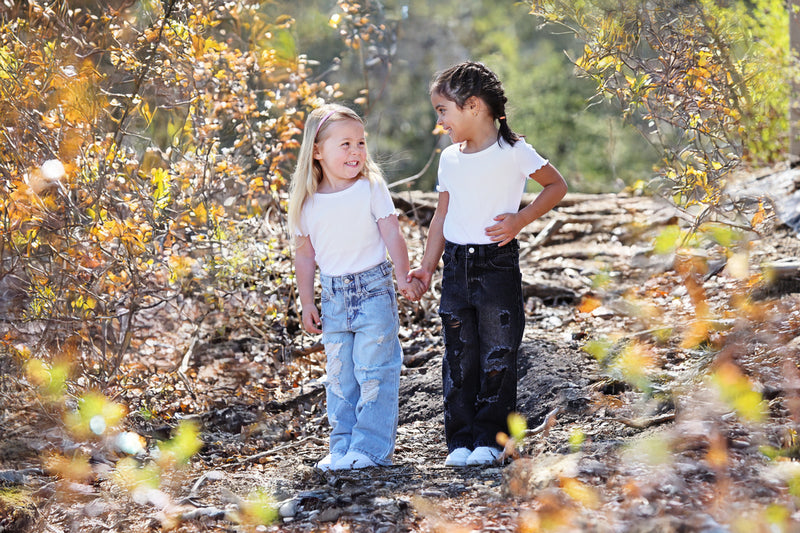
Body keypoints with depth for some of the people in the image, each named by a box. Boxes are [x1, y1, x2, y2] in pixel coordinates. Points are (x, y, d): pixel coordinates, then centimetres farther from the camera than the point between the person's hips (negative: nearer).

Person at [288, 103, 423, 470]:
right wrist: (307, 303, 9)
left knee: (374, 371, -4)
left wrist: (403, 277, -14)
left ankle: (371, 447, 1)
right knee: (339, 375, 9)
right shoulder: (308, 202, 1)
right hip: (333, 295, 3)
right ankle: (343, 447, 17)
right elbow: (305, 254, 8)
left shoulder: (371, 188, -6)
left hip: (373, 290, -3)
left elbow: (392, 235, -5)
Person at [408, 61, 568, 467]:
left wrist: (520, 220, -10)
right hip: (456, 265, 5)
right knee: (459, 358, 5)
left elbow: (557, 186, 2)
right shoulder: (450, 159, 10)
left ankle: (490, 438, 8)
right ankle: (462, 439, 11)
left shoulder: (513, 152, -7)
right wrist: (427, 266, 12)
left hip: (497, 264, -5)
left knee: (497, 357, -1)